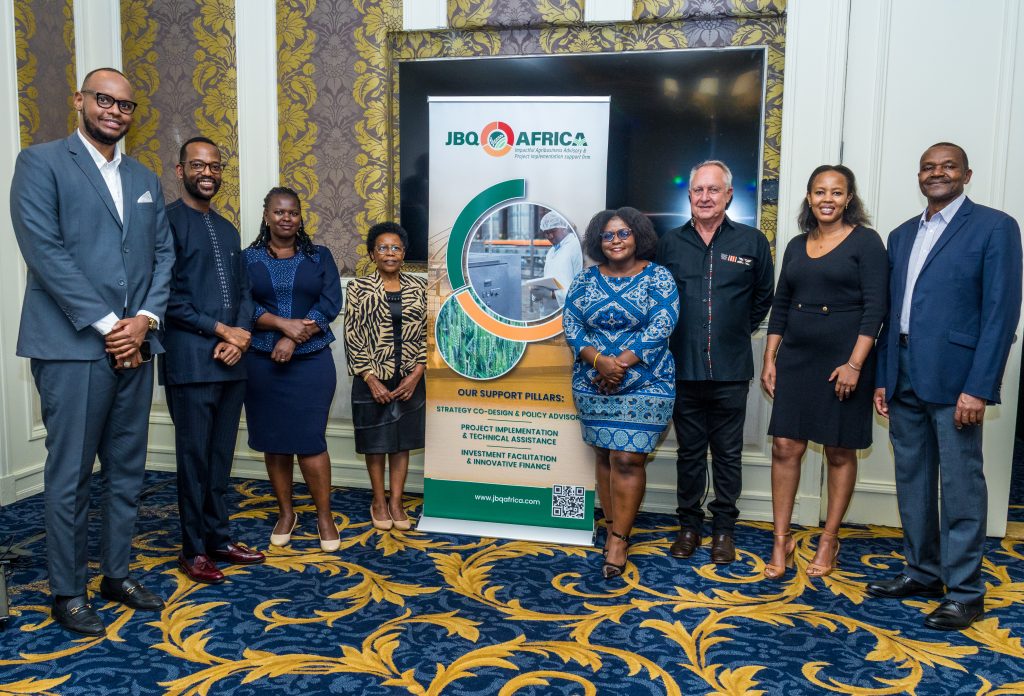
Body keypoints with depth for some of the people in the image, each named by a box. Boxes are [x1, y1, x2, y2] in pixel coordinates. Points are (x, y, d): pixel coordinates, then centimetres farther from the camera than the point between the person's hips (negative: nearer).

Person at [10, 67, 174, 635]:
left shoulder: (144, 179, 17)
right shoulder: (41, 163, 0)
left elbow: (163, 254, 11)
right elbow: (44, 250, -11)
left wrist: (144, 319, -5)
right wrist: (105, 324, -14)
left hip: (134, 345, 6)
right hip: (73, 345, -5)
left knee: (127, 470, 12)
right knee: (70, 475, 2)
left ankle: (117, 573, 26)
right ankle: (67, 592, 16)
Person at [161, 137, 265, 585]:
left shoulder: (228, 230, 18)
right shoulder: (166, 221, -4)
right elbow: (167, 295, -12)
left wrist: (240, 336, -3)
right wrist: (220, 329, -12)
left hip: (231, 361, 6)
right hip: (190, 360, -6)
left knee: (221, 457, 13)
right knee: (194, 457, 2)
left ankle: (219, 538, 25)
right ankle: (193, 550, 16)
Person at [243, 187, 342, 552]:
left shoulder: (319, 256, 6)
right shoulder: (248, 258, 7)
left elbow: (330, 303, -4)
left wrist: (293, 340, -13)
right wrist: (284, 324, -19)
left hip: (311, 361, -1)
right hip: (262, 363, 2)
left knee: (309, 440, -4)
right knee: (273, 440, 8)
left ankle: (324, 516, 9)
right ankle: (286, 513, 22)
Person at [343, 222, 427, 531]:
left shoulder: (419, 287, 4)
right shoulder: (358, 288, -3)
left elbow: (427, 335, 3)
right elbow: (353, 337, -6)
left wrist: (415, 375, -7)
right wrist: (372, 380, -12)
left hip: (410, 380, 2)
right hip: (372, 380, -2)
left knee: (402, 442, 10)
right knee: (376, 442, 9)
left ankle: (396, 502, 23)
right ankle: (379, 502, 25)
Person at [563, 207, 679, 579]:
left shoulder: (658, 277, -2)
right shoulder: (585, 280, 6)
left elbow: (661, 326, -12)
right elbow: (570, 324, -2)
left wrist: (622, 363, -18)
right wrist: (599, 361, -17)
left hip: (645, 384, -3)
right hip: (592, 384, 4)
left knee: (627, 459, -6)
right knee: (604, 455, 9)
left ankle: (619, 538, 4)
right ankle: (615, 528, 22)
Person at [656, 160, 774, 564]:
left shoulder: (752, 242, 2)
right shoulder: (670, 243, 5)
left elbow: (763, 298, 12)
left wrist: (740, 331, 10)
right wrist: (673, 335, 9)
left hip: (731, 371, -1)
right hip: (683, 368, 1)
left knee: (728, 454, 9)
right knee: (689, 452, 12)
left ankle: (724, 530, 22)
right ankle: (689, 525, 24)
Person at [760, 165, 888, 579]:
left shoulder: (865, 242, -4)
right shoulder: (797, 245, 11)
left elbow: (875, 307, -10)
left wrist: (854, 364, -17)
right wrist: (769, 360, 7)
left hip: (844, 361, -4)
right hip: (796, 358, 4)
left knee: (840, 453, 7)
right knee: (785, 447, 1)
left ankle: (828, 541, 21)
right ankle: (781, 541, 11)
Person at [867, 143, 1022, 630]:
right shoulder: (902, 235, 16)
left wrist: (978, 387, -15)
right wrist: (882, 378, 10)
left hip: (953, 379, -6)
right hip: (905, 379, 6)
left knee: (960, 486, 1)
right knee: (912, 481, 13)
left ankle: (965, 590, 14)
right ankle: (922, 572, 27)